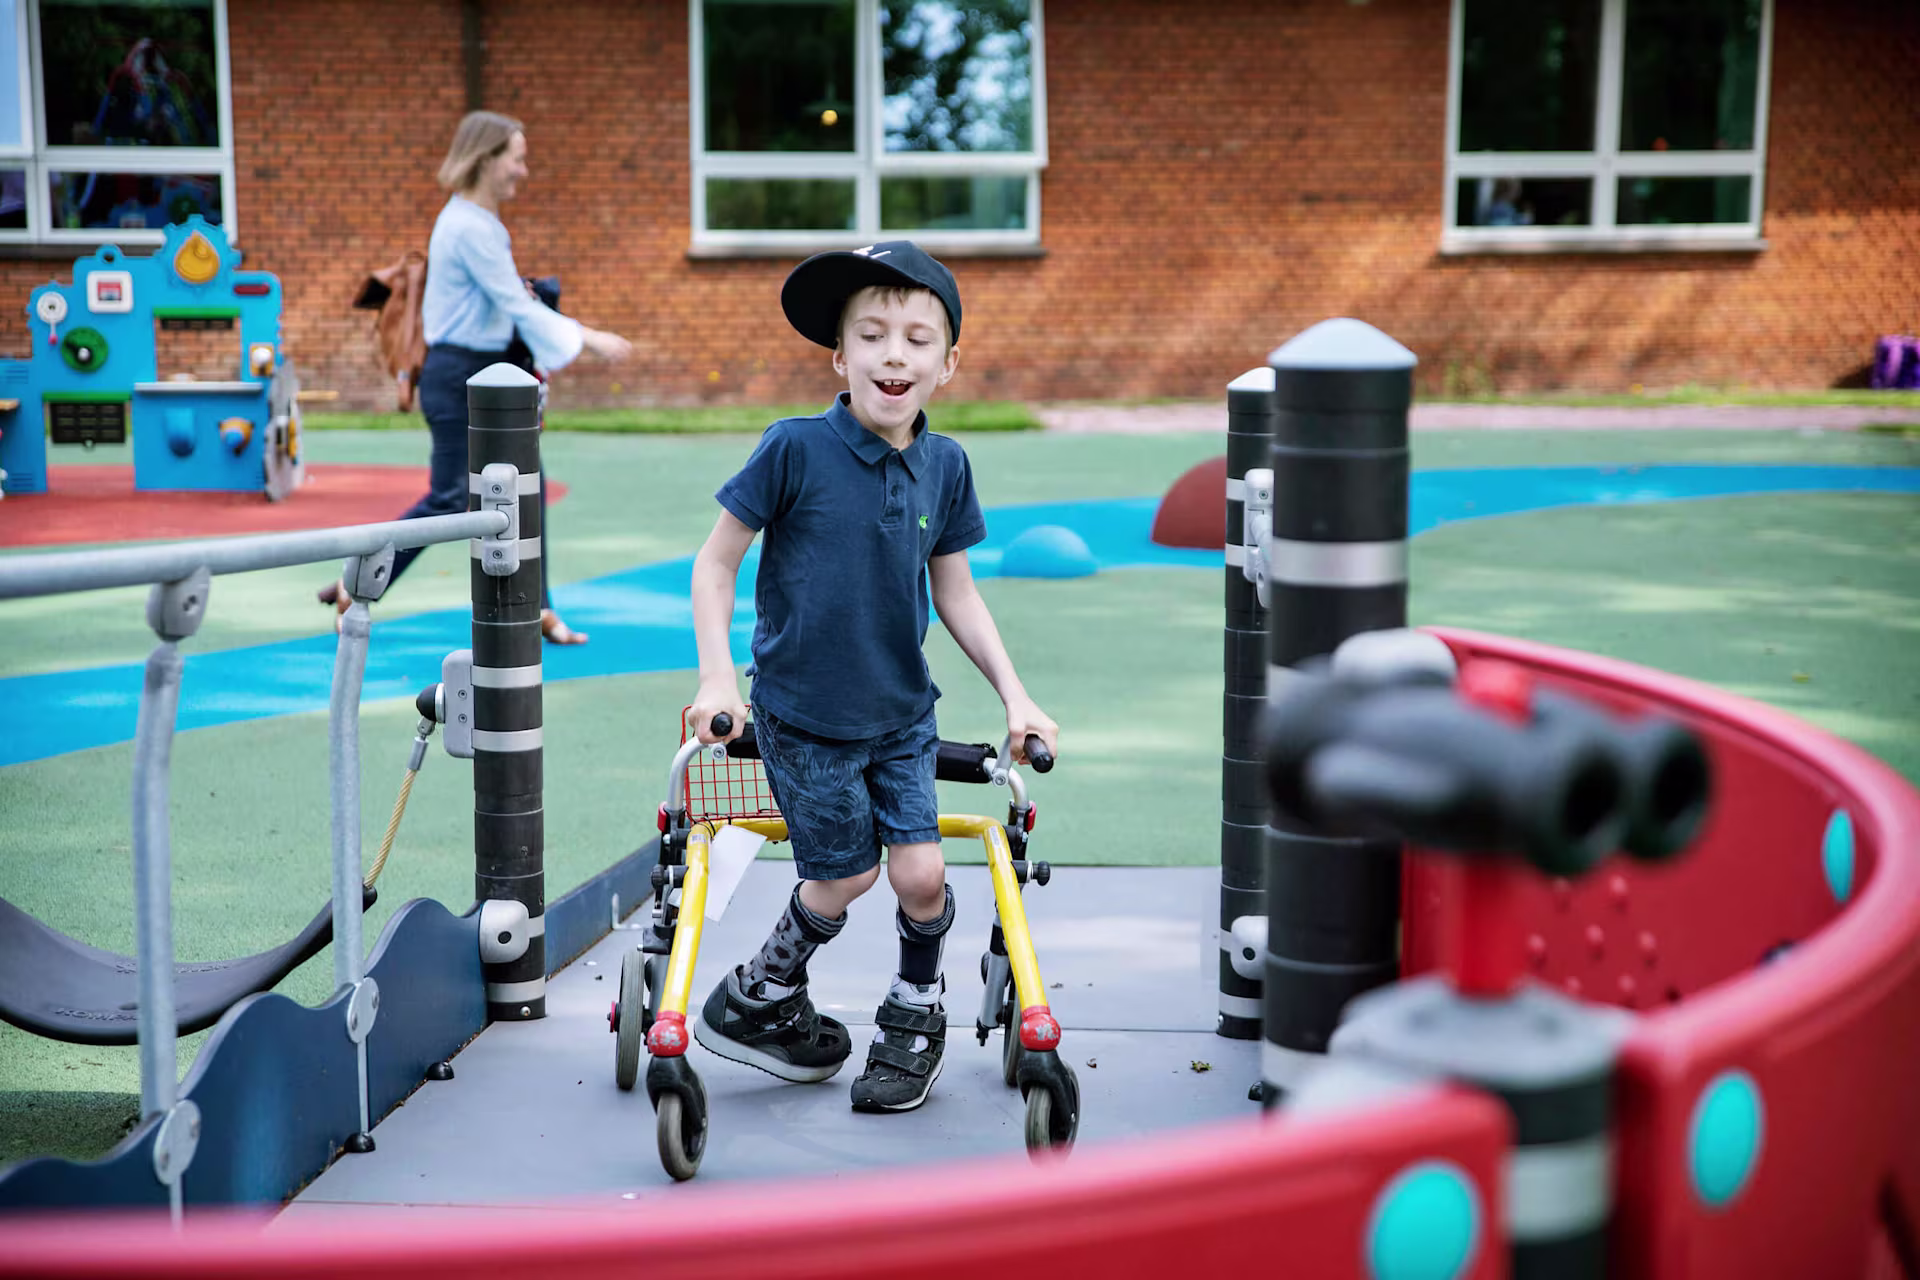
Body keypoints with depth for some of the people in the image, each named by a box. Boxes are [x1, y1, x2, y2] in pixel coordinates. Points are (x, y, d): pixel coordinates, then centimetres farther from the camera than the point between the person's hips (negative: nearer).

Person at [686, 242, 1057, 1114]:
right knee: (843, 877, 2)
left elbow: (955, 592, 8)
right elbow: (716, 561, -7)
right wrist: (717, 677, -14)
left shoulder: (945, 465, -2)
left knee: (921, 873, -6)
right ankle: (757, 1002, 30)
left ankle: (915, 1014, 24)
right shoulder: (796, 448, -15)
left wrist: (1013, 693, 4)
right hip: (802, 713, -3)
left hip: (902, 712, 3)